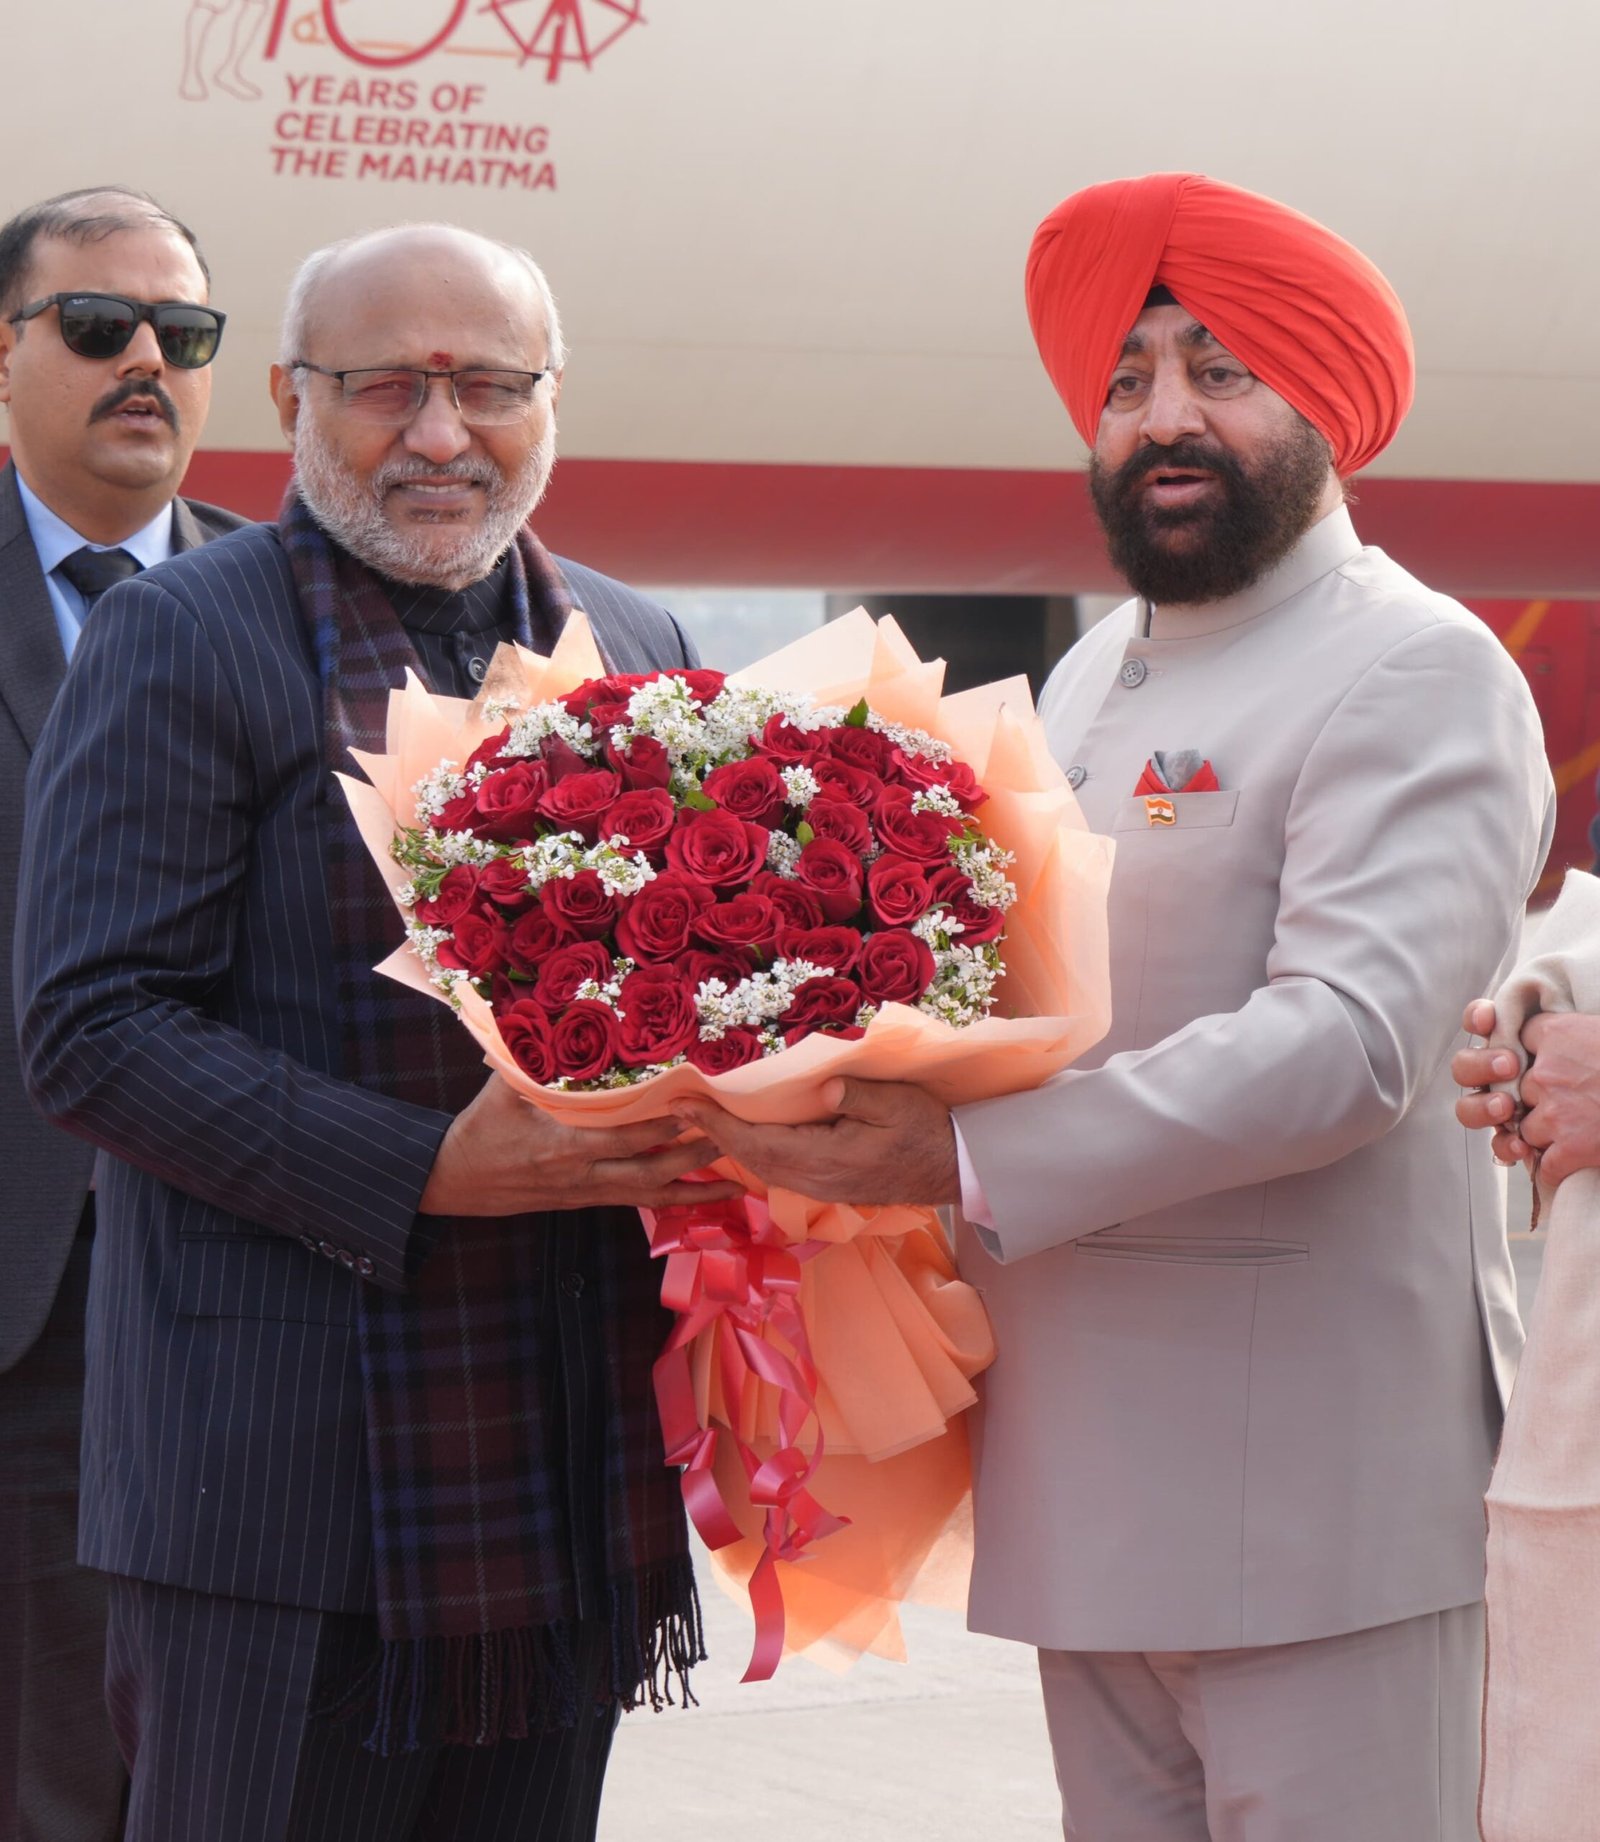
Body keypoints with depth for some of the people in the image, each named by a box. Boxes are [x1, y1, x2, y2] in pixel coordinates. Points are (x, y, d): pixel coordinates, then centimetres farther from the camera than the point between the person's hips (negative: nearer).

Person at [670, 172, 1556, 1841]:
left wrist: (964, 1156, -24)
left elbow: (1353, 1035, -20)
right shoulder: (1092, 676, 19)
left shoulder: (1417, 674, -8)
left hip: (1307, 1493, -7)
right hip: (1089, 1481, 7)